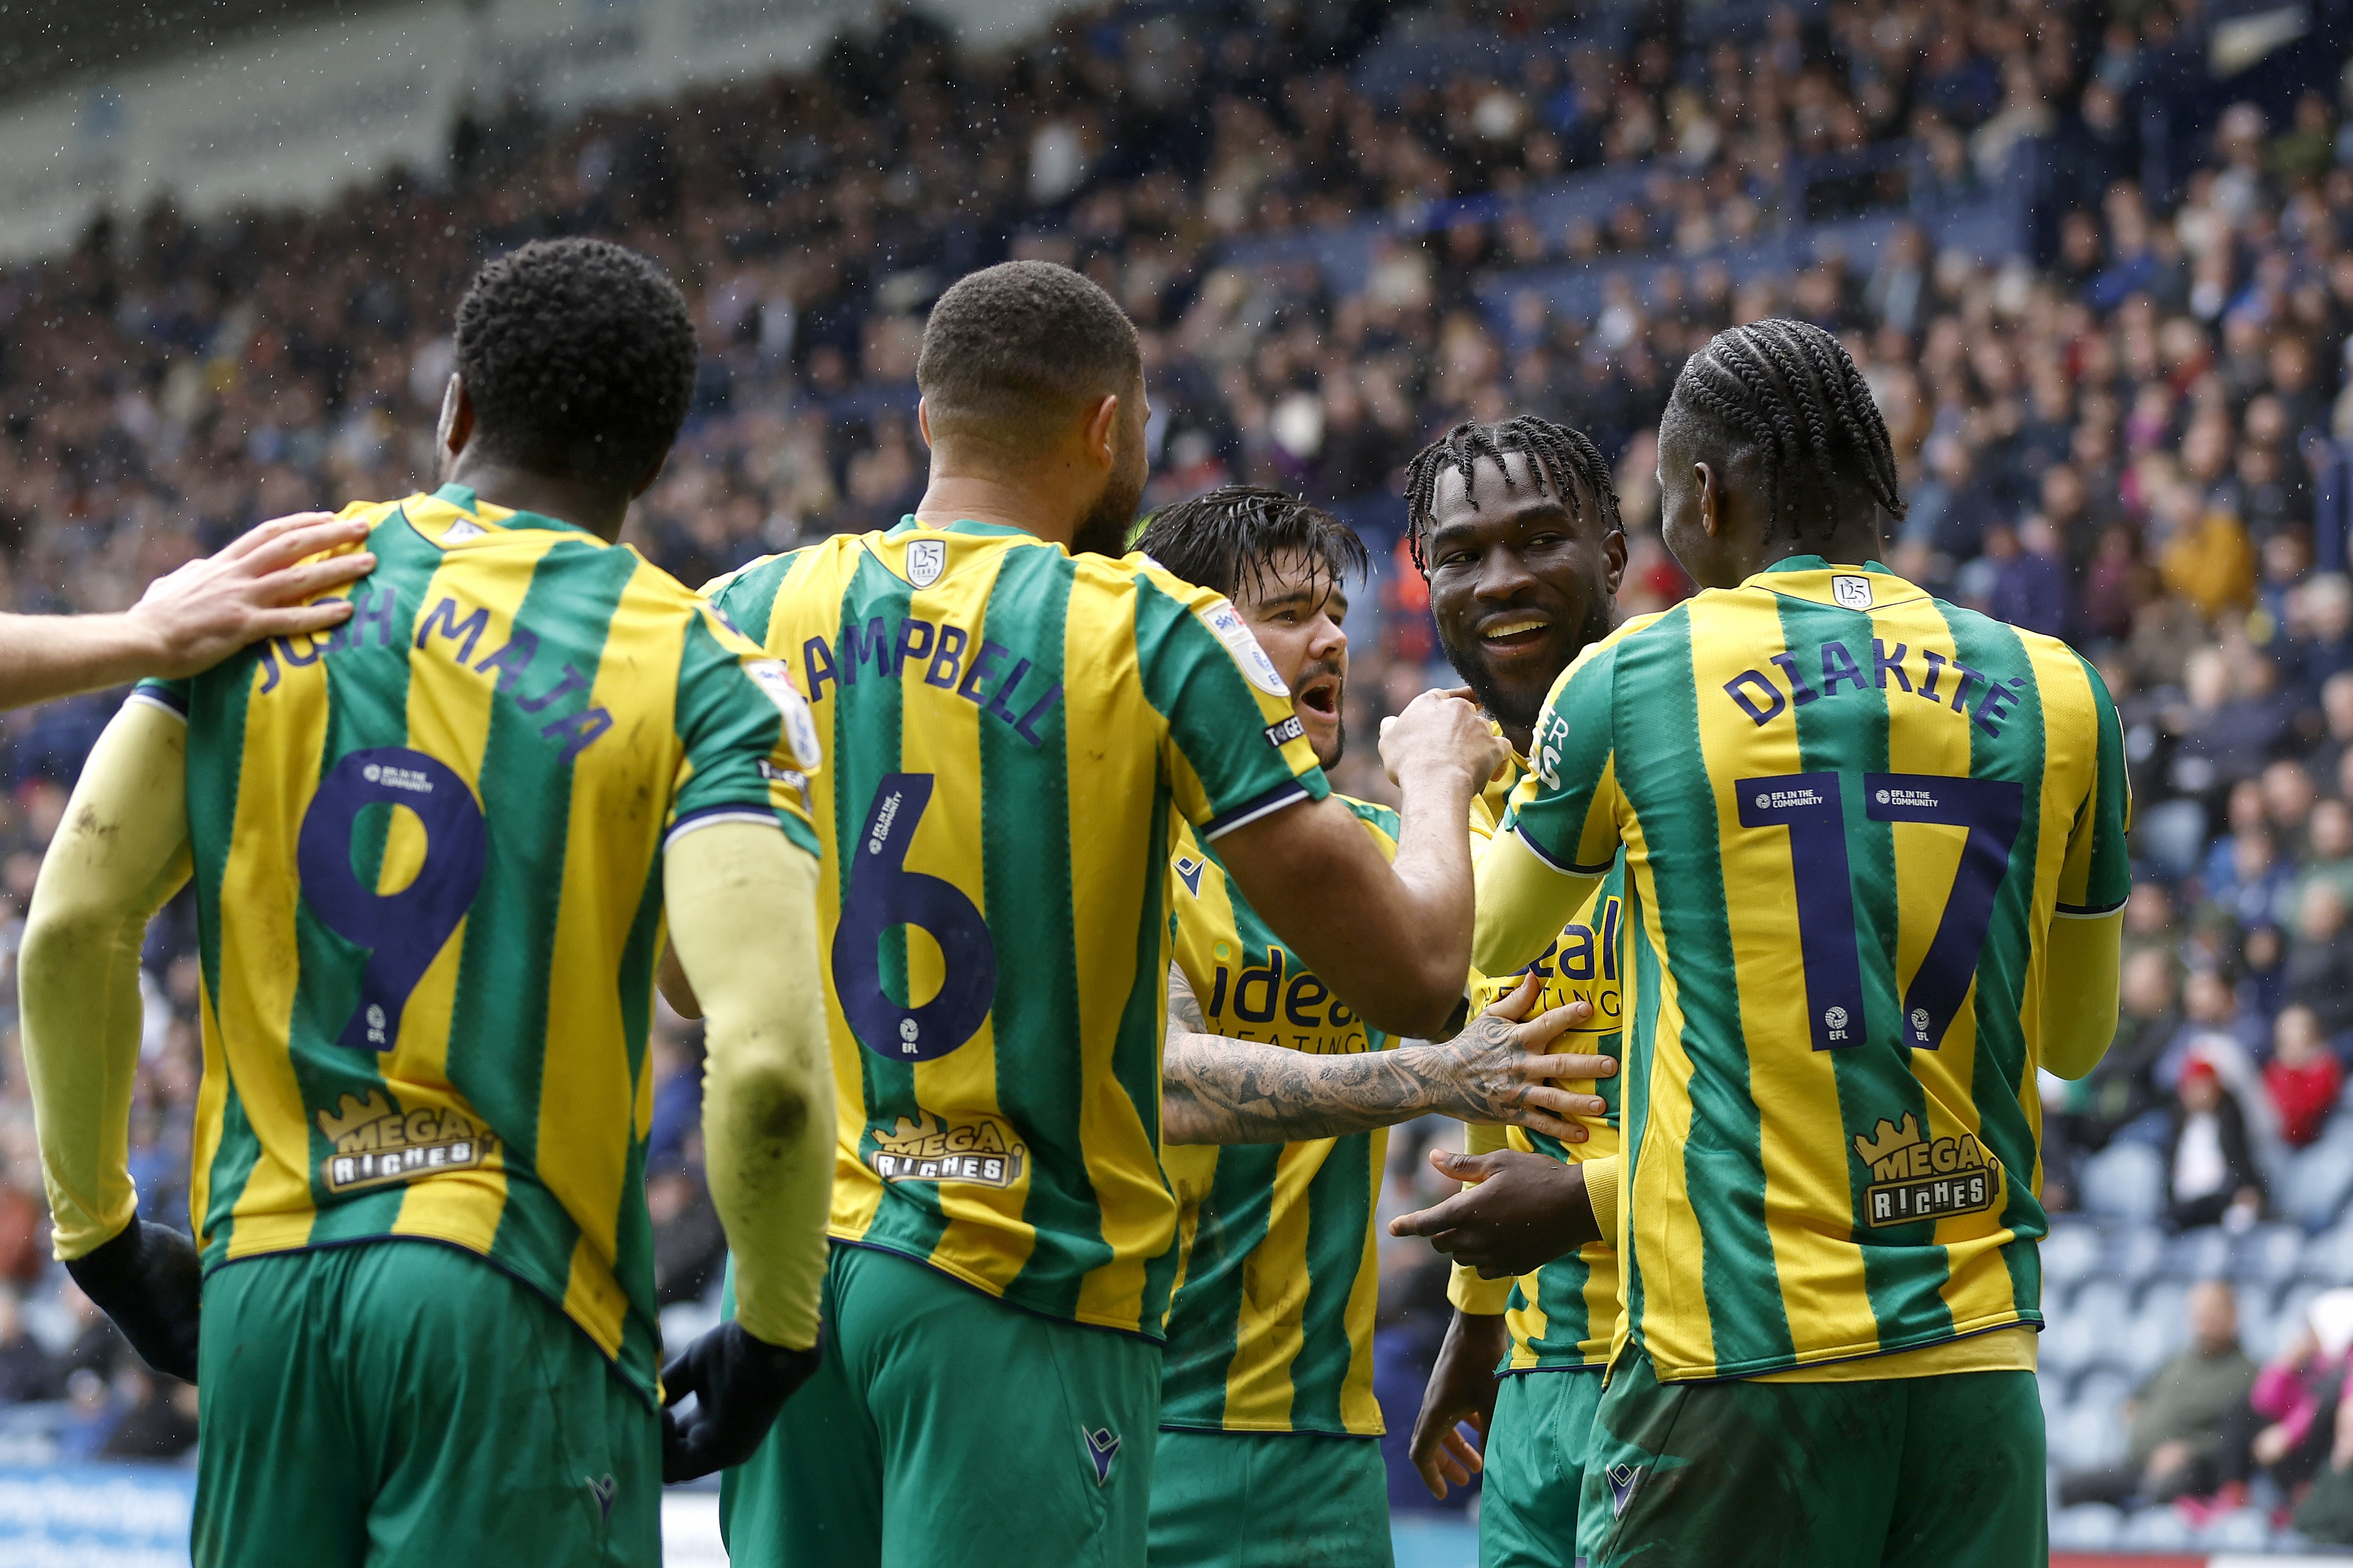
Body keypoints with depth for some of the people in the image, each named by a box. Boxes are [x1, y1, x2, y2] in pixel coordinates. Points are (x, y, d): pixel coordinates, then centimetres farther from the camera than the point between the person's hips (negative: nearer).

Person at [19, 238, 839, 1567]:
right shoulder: (693, 673, -2)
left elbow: (72, 931, 1)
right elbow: (768, 1066, -15)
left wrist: (98, 1229, 14)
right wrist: (776, 1334, 1)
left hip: (264, 1279, 4)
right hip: (519, 1304, -3)